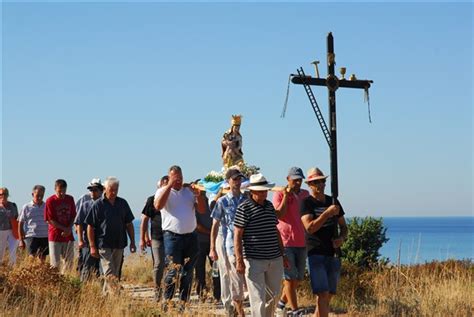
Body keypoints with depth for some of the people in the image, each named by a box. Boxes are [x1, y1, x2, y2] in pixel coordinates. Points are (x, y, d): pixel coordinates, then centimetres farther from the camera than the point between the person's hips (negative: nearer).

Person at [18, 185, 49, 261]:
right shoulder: (27, 207, 4)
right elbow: (20, 224, 5)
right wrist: (21, 240, 0)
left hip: (45, 237, 2)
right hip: (31, 237, -2)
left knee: (43, 258, 3)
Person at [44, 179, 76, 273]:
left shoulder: (70, 199, 7)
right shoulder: (50, 201, -7)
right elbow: (50, 220, -8)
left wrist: (69, 228, -5)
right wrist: (64, 229, -12)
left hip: (68, 236, 4)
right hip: (55, 236, -4)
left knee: (68, 262, 6)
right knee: (55, 263, -4)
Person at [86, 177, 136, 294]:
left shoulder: (123, 203, 9)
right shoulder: (98, 205, -4)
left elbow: (129, 224, 15)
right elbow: (90, 227, -3)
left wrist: (132, 242, 10)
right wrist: (92, 246, -7)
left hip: (119, 244, 5)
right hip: (104, 244, -5)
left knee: (116, 273, 9)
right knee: (110, 274, -11)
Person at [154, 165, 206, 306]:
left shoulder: (189, 191, 13)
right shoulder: (163, 191, 3)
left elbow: (202, 210, 7)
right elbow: (158, 206, -19)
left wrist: (198, 195, -11)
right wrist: (170, 185, -18)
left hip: (191, 236, 4)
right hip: (172, 236, -4)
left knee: (188, 273, 7)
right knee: (172, 271, -8)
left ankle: (183, 303, 14)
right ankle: (167, 302, -2)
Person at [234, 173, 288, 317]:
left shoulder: (270, 206, 12)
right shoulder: (244, 208, -9)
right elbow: (237, 235, -10)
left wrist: (282, 255, 20)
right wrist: (239, 260, -15)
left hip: (275, 259, 7)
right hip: (254, 260, -7)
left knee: (274, 295, 15)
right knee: (258, 298, -6)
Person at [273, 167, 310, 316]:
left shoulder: (305, 194, 11)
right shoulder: (280, 194, -5)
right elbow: (279, 215, -16)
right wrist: (286, 196, -17)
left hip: (302, 242, 6)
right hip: (286, 241, -6)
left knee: (298, 277, 10)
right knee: (290, 276, -4)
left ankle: (282, 301, 25)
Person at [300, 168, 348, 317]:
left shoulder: (333, 202, 12)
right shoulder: (307, 203, -4)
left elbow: (343, 226, 18)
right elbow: (309, 228, -17)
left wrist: (342, 238, -3)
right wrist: (327, 213, -22)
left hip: (334, 254, 6)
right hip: (316, 254, -6)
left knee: (329, 295, 8)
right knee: (323, 294, -14)